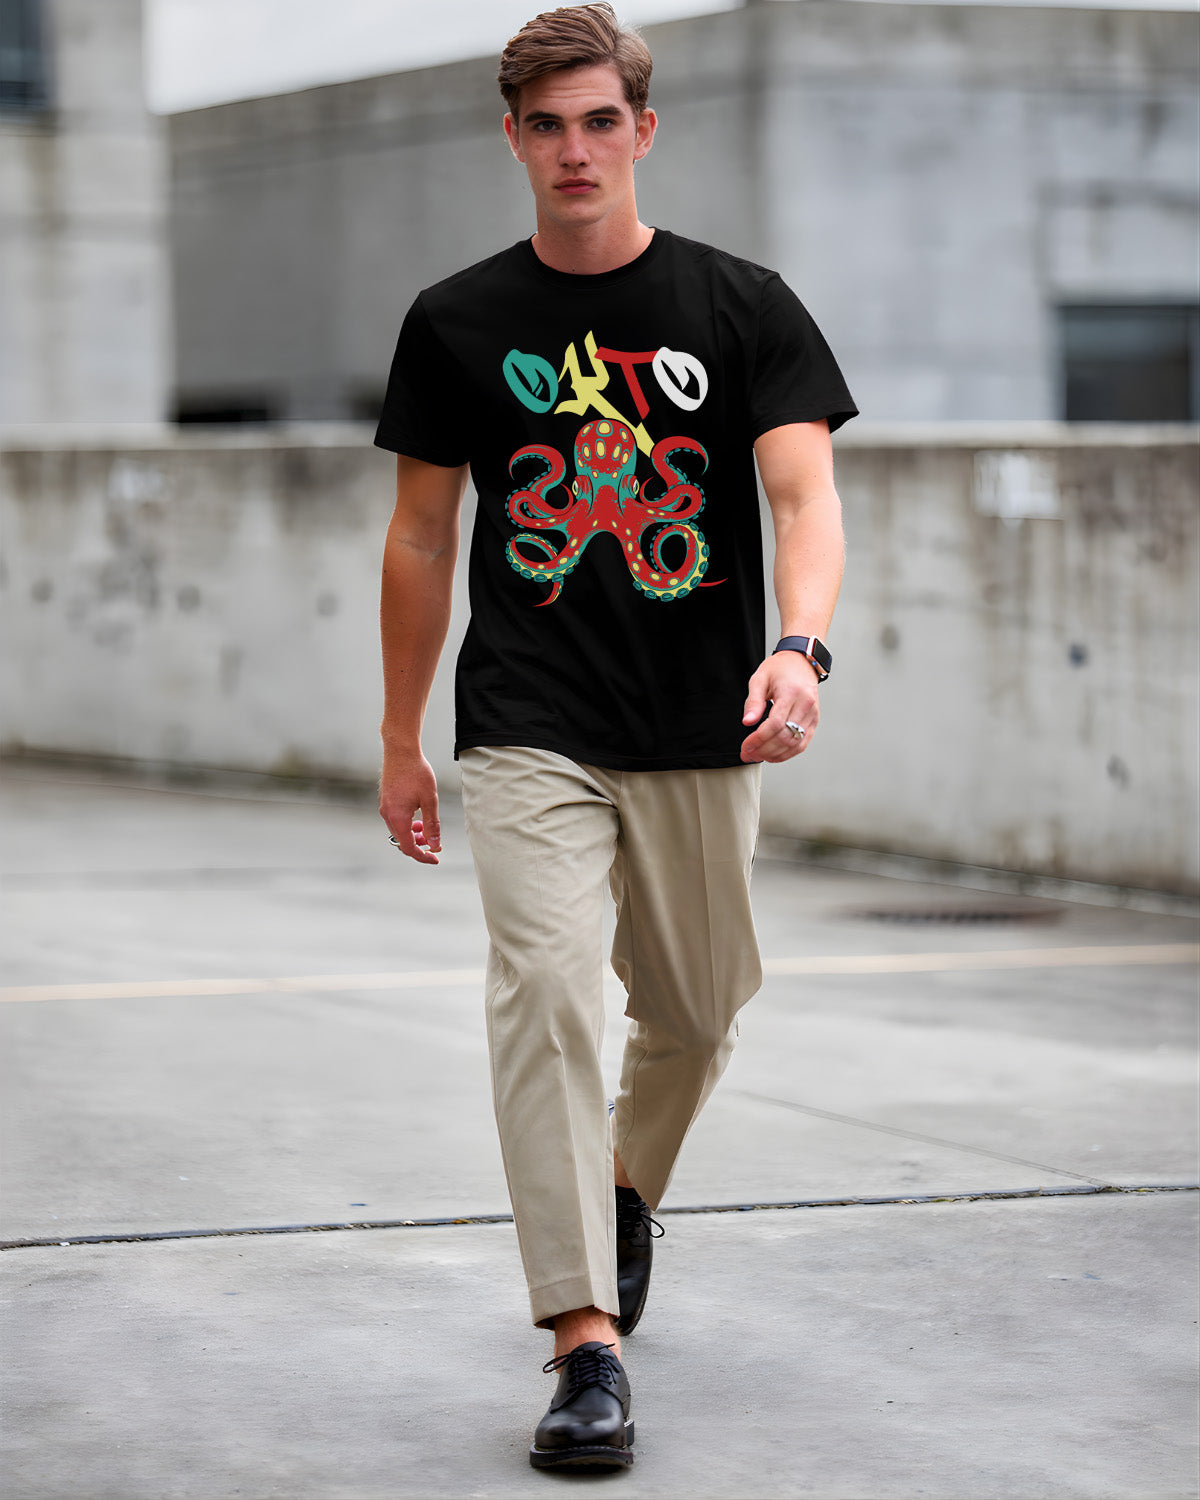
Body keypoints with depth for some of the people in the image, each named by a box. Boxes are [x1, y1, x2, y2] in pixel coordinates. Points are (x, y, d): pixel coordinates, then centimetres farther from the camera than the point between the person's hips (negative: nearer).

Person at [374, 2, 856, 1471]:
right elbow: (421, 536, 10)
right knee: (544, 989, -18)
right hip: (528, 730, -1)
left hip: (702, 738, 1)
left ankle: (626, 1192, 46)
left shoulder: (744, 307, 0)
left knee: (692, 1013, 13)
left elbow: (805, 496, -11)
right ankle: (585, 1340, -19)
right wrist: (399, 742, 10)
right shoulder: (457, 323, 4)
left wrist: (799, 646, -30)